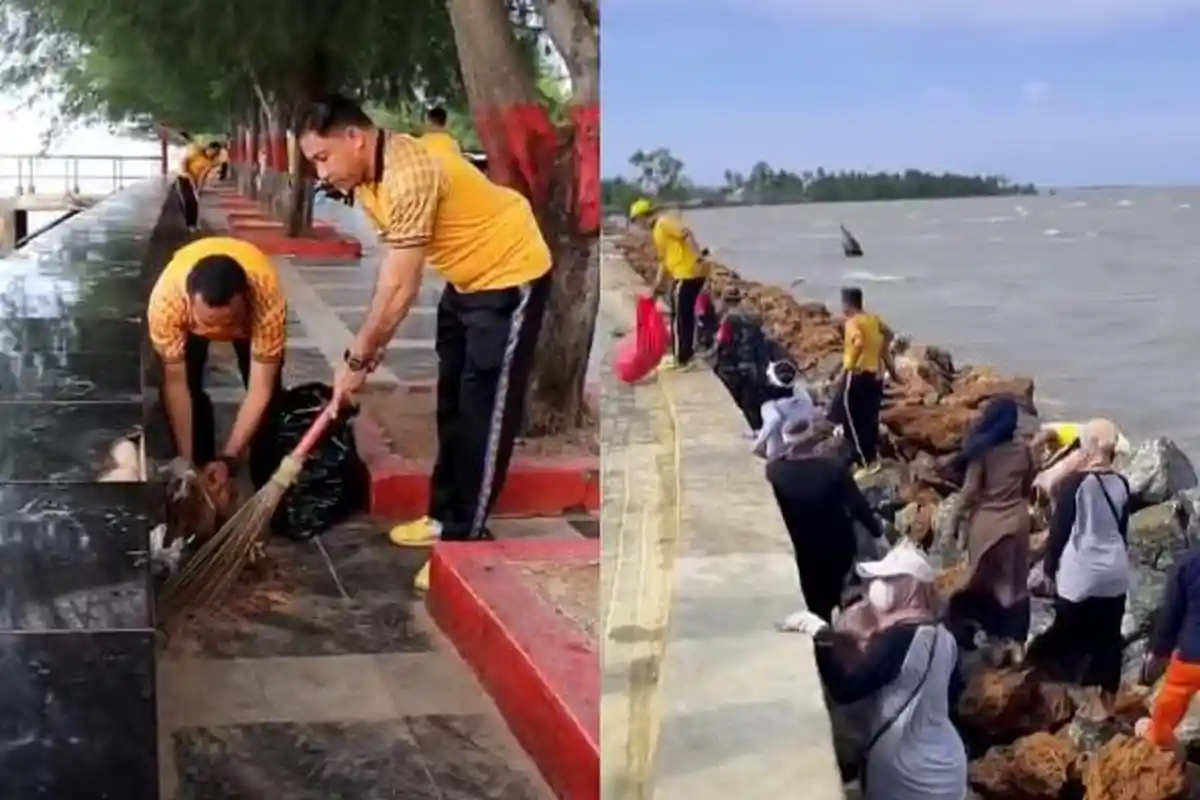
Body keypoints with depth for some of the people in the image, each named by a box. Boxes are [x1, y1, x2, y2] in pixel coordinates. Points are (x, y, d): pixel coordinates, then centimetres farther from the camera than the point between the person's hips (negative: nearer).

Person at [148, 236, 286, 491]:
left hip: (253, 312, -1)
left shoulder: (268, 298, -45)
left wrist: (228, 458, -40)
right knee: (189, 386, -14)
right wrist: (185, 459, -33)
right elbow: (175, 383, -33)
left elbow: (260, 390, -37)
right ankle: (199, 467, 7)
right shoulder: (166, 297, -43)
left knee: (270, 394, -10)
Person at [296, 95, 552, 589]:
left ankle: (466, 542, 3)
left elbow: (401, 289, -29)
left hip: (510, 277, -10)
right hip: (467, 278, 10)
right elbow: (393, 268, 5)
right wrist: (373, 345, 1)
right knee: (451, 404, 17)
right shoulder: (368, 176, -1)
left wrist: (357, 360, -19)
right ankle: (446, 515, 30)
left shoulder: (408, 176, -31)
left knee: (485, 414, -5)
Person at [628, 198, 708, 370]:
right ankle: (687, 353, 29)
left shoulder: (664, 222, -9)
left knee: (679, 317, -2)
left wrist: (697, 258, -30)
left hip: (687, 274, -10)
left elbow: (687, 234, -23)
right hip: (690, 274, 10)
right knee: (686, 315, 18)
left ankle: (680, 359, 5)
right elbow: (665, 258, 27)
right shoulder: (658, 229, 22)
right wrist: (659, 283, 29)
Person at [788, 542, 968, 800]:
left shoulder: (900, 637, -23)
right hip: (941, 766, 9)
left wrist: (822, 636, -23)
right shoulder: (941, 636, 5)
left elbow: (845, 689, -27)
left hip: (912, 779, -9)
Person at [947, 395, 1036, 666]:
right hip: (1016, 522, 3)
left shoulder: (982, 451, -16)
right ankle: (1016, 642, 11)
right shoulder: (1023, 450, -5)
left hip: (986, 524, -3)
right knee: (1015, 583, 12)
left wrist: (960, 519, -1)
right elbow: (1028, 485, 8)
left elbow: (970, 490, -13)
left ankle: (996, 640, 14)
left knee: (987, 583, 11)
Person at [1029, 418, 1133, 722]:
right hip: (1115, 571, 5)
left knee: (1076, 637, 5)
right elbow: (1123, 529, 12)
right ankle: (1108, 703, 19)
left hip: (1081, 571, -5)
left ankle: (1095, 704, 3)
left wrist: (1050, 565, 4)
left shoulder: (1074, 483, -13)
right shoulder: (1121, 484, 2)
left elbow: (1059, 528, -9)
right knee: (1109, 637, 11)